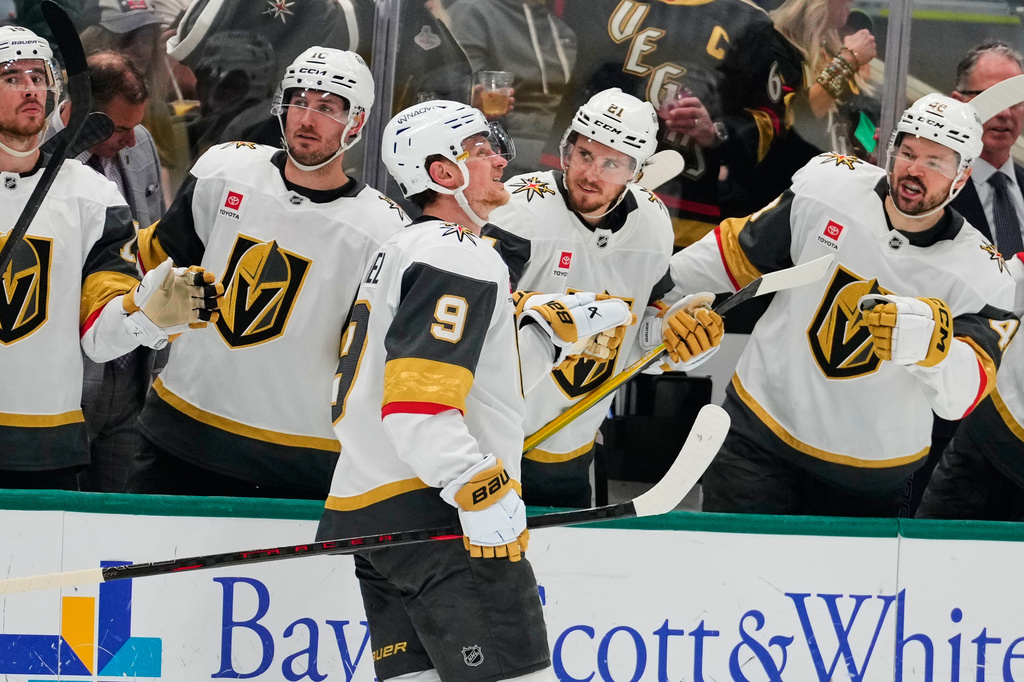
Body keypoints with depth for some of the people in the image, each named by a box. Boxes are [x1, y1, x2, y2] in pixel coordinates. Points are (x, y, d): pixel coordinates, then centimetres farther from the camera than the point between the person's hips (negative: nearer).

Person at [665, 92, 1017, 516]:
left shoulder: (980, 273, -12)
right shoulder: (824, 186, -8)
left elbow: (965, 394, -23)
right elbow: (739, 251, 5)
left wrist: (931, 341, -43)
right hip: (760, 433, 0)